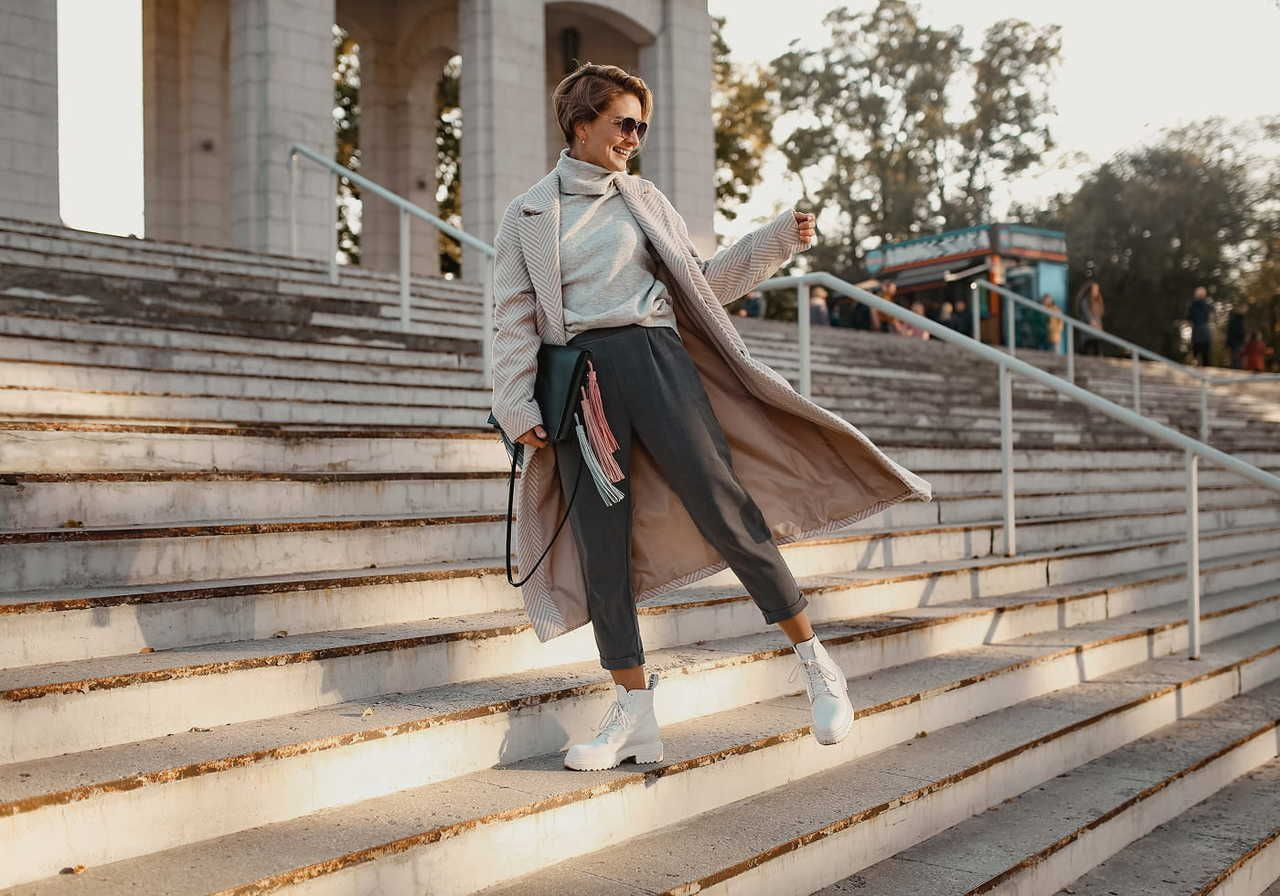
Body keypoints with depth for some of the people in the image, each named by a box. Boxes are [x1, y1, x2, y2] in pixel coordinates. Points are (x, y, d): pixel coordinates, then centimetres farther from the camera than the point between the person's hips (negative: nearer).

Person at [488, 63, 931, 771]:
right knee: (601, 548, -1)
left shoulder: (645, 200, 16)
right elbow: (515, 321, 7)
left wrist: (777, 240, 11)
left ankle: (816, 666, 4)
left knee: (727, 513, -8)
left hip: (656, 360, 0)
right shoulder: (525, 216, 11)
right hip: (579, 377, 0)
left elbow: (700, 282, 19)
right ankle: (635, 717, 8)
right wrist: (518, 409, -3)